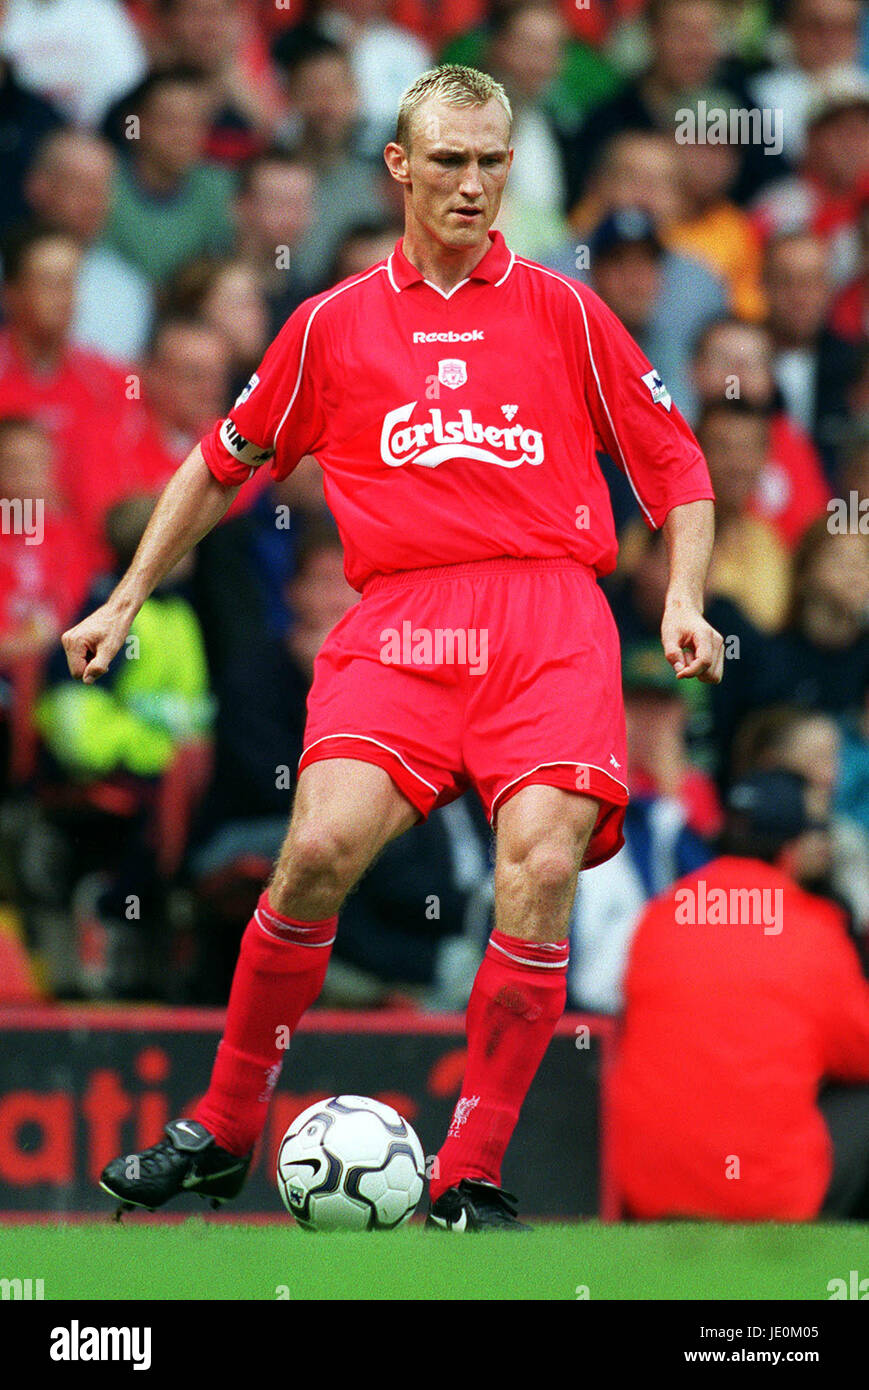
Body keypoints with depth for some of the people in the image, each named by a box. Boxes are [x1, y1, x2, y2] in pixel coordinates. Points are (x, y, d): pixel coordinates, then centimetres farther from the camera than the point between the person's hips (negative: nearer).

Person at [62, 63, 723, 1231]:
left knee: (541, 868, -23)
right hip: (398, 619, 0)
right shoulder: (335, 324, 16)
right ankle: (224, 1131, -4)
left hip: (550, 617, 0)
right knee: (321, 846, -24)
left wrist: (685, 601, 2)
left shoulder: (563, 312, 14)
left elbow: (677, 465, 17)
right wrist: (127, 599, 26)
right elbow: (224, 462, 28)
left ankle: (472, 1179, -11)